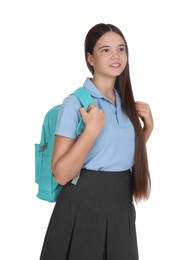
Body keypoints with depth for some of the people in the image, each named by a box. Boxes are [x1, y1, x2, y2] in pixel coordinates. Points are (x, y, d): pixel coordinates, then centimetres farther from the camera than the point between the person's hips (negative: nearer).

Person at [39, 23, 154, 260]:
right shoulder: (76, 102, -15)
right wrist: (93, 129, -26)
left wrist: (147, 127, 4)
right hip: (84, 207, -6)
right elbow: (61, 174, -19)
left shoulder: (125, 102, 7)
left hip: (121, 207, 6)